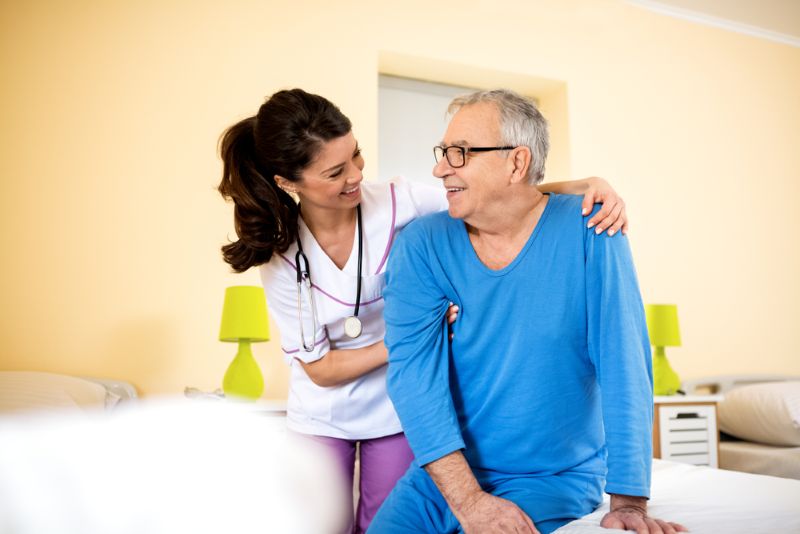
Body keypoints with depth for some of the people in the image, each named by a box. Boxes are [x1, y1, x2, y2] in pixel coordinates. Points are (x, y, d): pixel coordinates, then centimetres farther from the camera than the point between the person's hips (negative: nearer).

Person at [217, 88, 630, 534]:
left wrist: (584, 186, -32)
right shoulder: (280, 255, -16)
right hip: (322, 418, 0)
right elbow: (318, 368, -13)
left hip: (397, 410, 0)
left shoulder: (398, 204, -19)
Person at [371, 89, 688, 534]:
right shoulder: (421, 246, -5)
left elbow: (624, 367, -14)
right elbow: (414, 373, -14)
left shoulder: (588, 230, -10)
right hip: (442, 475, 3)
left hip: (557, 477, -2)